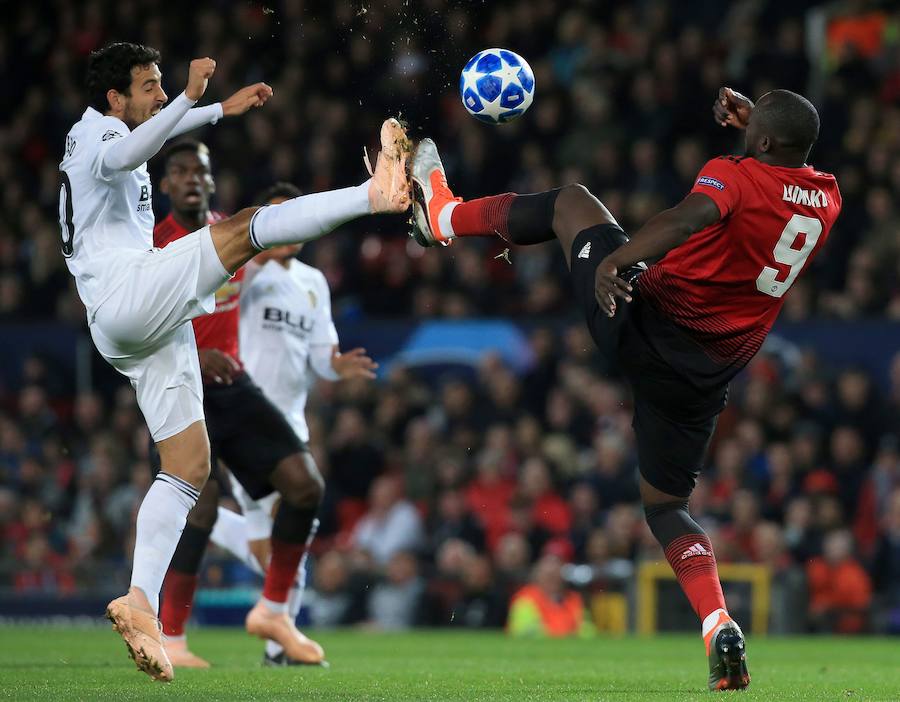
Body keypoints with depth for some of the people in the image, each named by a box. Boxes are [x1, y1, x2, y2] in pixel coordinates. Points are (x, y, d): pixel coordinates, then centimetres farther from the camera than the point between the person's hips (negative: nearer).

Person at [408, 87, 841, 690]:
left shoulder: (735, 176, -13)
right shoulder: (827, 199, 6)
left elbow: (688, 218, -34)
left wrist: (616, 257, -44)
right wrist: (751, 117, 33)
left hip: (643, 323, -5)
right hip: (707, 374, 5)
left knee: (570, 202, 19)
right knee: (667, 503, 17)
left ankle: (444, 217, 35)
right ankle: (721, 632, -6)